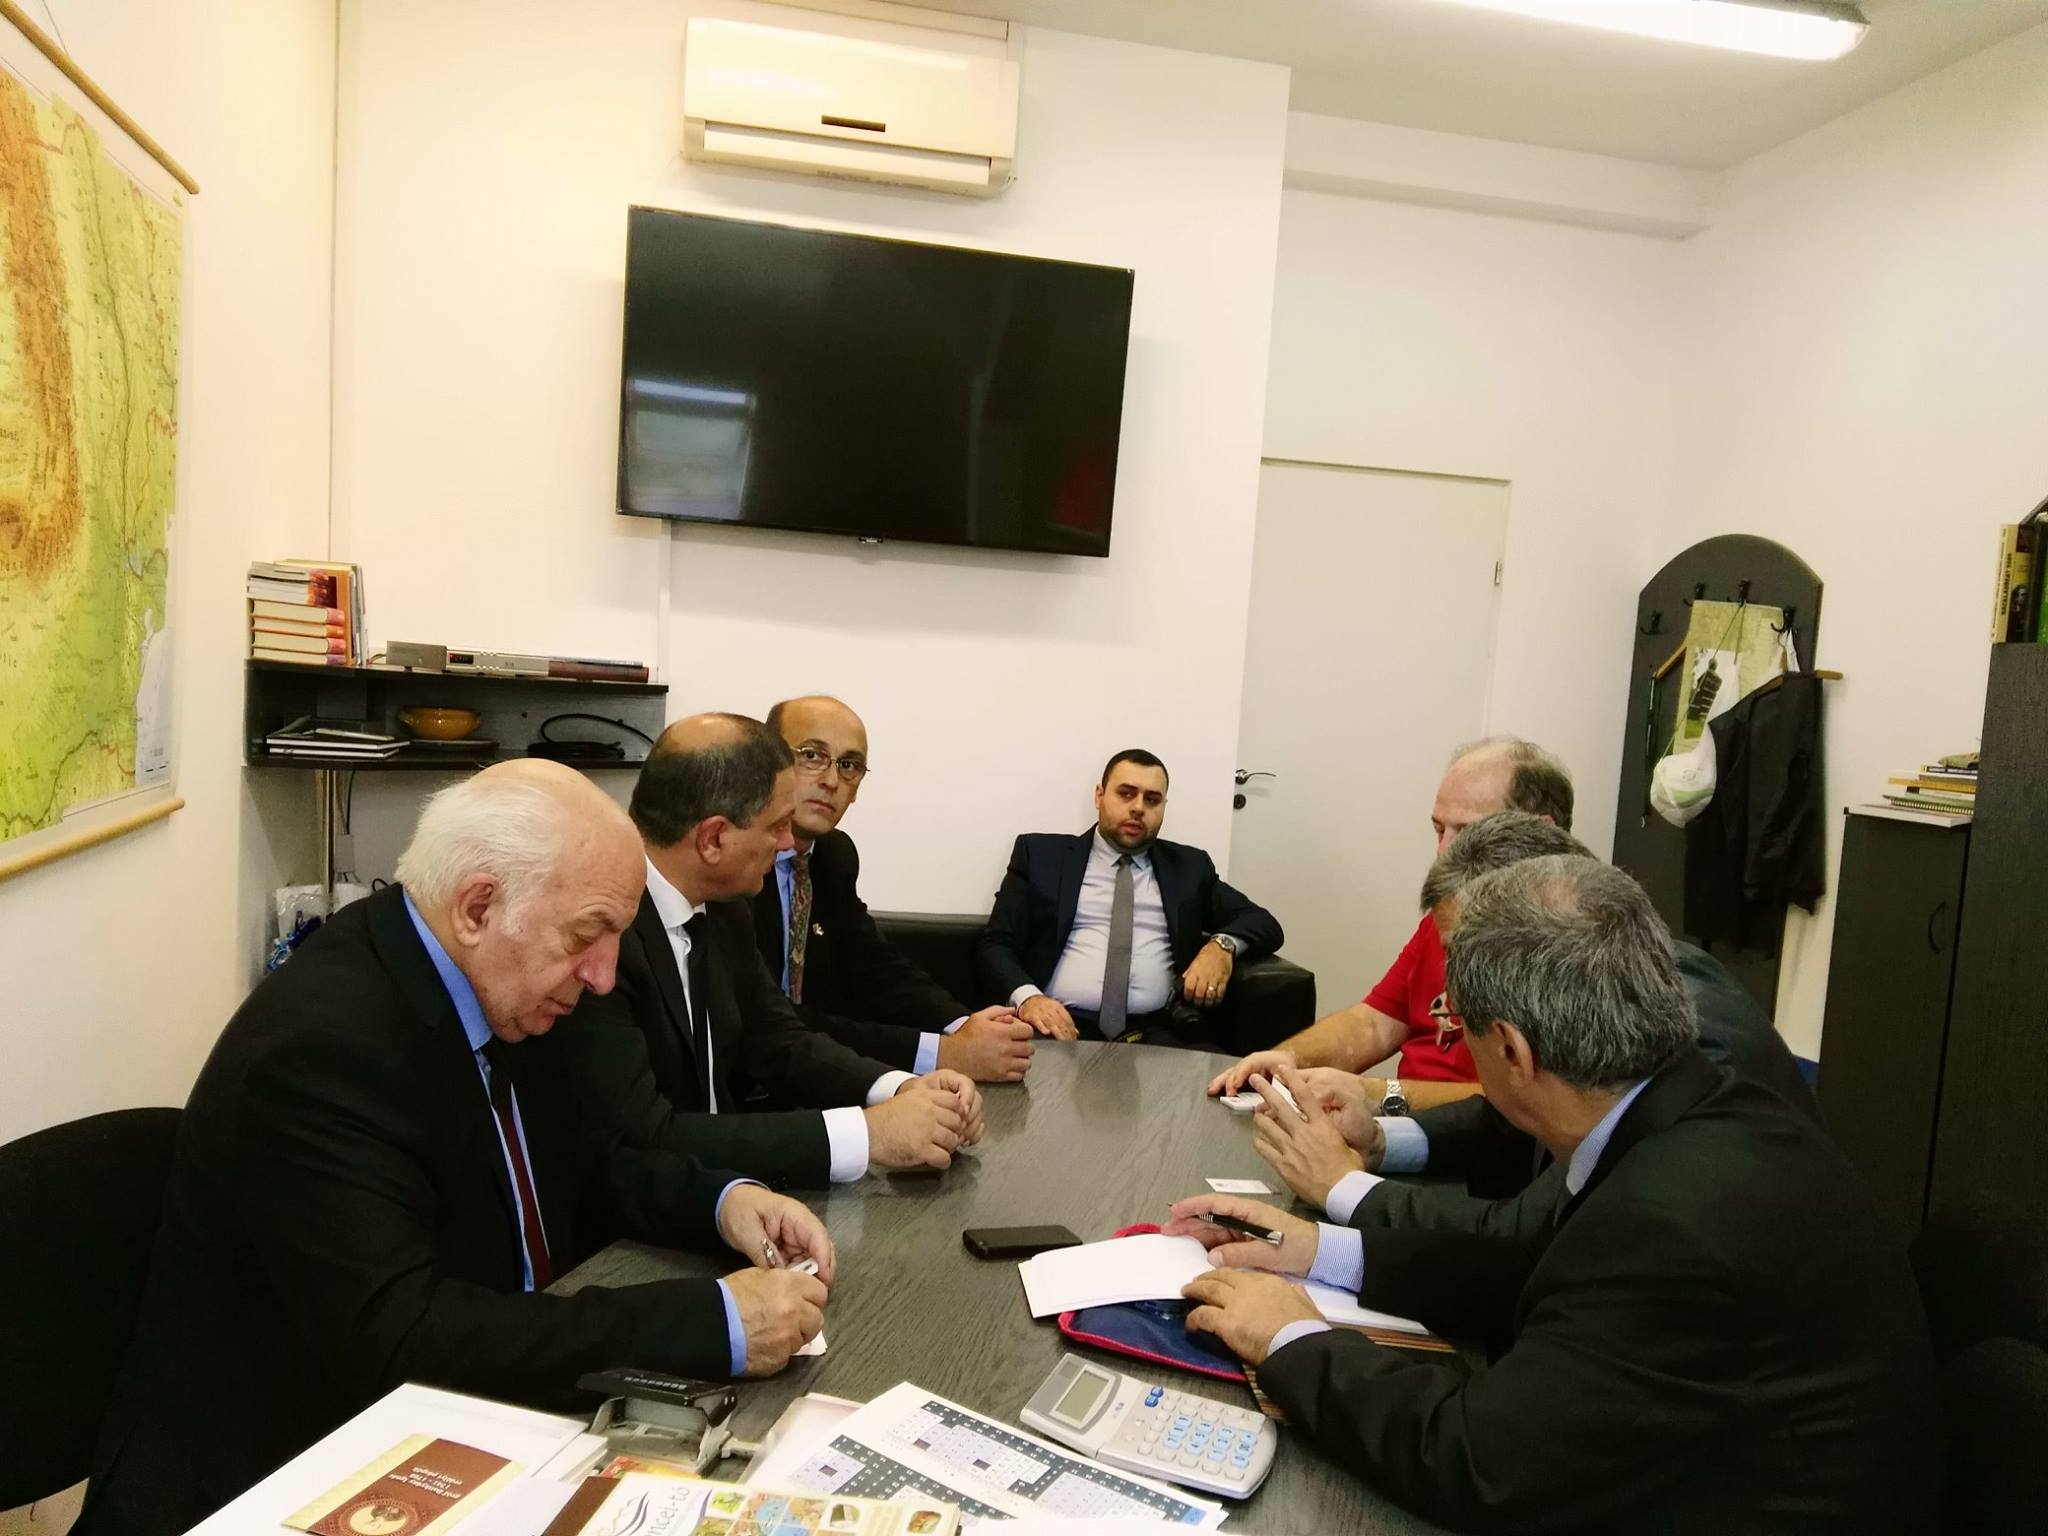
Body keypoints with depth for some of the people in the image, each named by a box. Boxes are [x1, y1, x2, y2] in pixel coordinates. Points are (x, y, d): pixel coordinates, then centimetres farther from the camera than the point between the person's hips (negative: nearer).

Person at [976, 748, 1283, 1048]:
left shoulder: (1188, 866, 20)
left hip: (1155, 1034, 2)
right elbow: (995, 943, 7)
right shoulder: (1042, 853, 13)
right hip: (1062, 1026, -2)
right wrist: (1027, 997, -15)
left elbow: (1263, 923, 19)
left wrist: (1222, 945, -5)